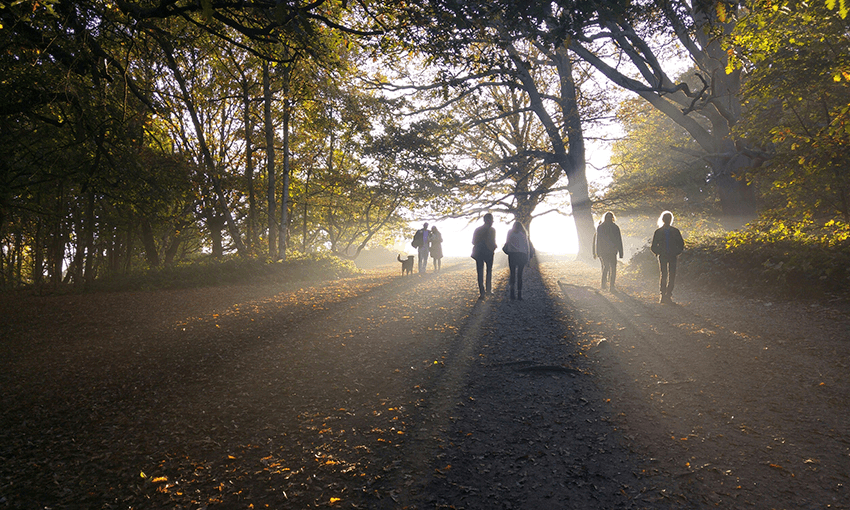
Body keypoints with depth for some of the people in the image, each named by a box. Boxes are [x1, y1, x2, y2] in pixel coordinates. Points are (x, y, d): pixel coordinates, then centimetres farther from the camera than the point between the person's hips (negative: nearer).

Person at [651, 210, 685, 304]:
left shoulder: (675, 231, 8)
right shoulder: (658, 232, 5)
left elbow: (681, 244, 13)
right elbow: (653, 247, 7)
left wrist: (676, 253, 4)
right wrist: (659, 253, -3)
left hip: (672, 257, 1)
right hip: (662, 257, -1)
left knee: (672, 276, -4)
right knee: (663, 275, -3)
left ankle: (668, 295, 1)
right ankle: (663, 295, 0)